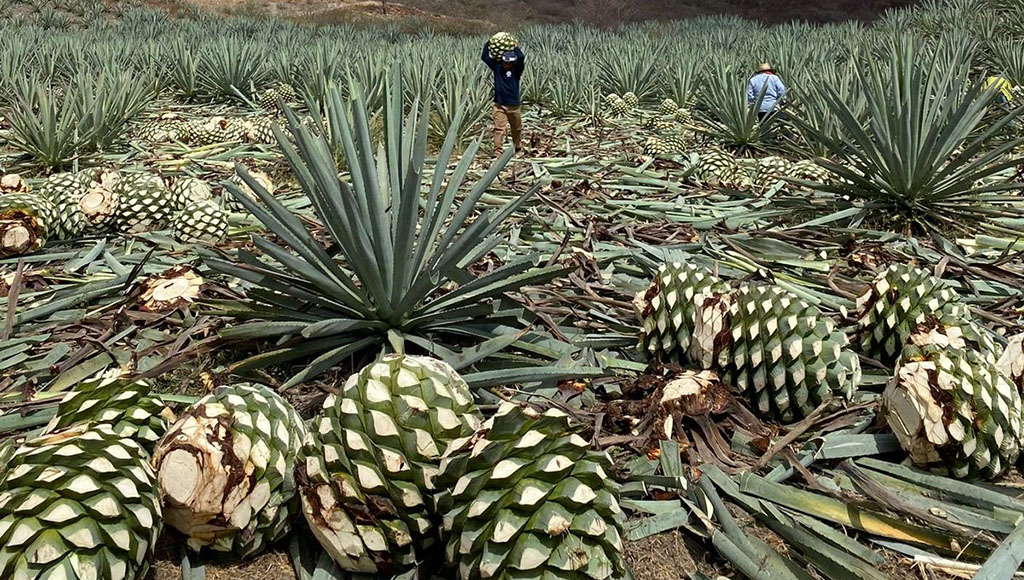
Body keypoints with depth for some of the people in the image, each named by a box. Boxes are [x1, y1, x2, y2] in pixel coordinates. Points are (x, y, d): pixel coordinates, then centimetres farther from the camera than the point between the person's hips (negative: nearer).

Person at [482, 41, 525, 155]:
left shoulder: (516, 70, -6)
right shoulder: (497, 67, 1)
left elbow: (521, 58, -24)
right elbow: (485, 58, 0)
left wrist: (516, 47, -14)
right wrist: (488, 45, -5)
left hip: (514, 105, 0)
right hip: (499, 105, 1)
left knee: (516, 128, 17)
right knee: (499, 128, -7)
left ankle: (518, 146, 40)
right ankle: (498, 150, -7)